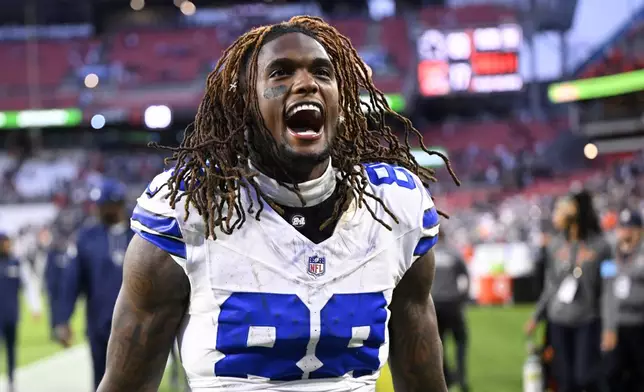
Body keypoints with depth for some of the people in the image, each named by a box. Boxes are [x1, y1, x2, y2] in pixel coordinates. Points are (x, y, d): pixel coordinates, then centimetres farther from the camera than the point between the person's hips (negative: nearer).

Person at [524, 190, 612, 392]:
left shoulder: (599, 246, -8)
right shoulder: (556, 245, 7)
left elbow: (608, 287, -7)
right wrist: (536, 317, 17)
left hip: (588, 321, -4)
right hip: (559, 322, 5)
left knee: (586, 376, -10)